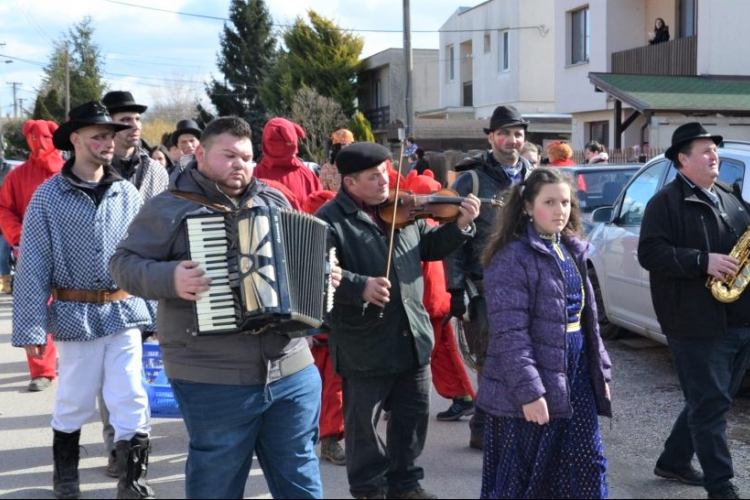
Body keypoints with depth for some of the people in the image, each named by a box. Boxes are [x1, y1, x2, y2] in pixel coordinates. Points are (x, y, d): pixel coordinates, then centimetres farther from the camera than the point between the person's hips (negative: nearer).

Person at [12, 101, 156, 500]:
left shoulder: (128, 194, 4)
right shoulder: (48, 197, -5)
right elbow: (33, 268, -6)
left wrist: (157, 310, 6)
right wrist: (30, 328, -9)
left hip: (124, 312, 2)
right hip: (76, 315, -2)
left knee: (131, 402, 0)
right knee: (74, 403, 11)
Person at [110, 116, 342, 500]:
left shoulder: (275, 202, 13)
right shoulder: (169, 208, -2)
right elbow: (124, 262, -4)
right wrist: (168, 278, -22)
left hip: (292, 371, 5)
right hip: (213, 380, -4)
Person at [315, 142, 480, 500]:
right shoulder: (330, 220, -12)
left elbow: (430, 247, 14)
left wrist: (460, 226, -2)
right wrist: (360, 286, -37)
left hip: (412, 336, 6)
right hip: (364, 343, -6)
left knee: (414, 414, 17)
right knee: (364, 423, 9)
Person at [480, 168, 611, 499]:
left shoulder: (572, 250, 11)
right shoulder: (513, 257, -15)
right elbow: (510, 333, -20)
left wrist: (601, 370, 13)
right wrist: (529, 390, -24)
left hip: (576, 374, 8)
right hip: (532, 384, -7)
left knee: (588, 467, 12)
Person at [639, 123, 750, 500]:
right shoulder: (666, 202, -6)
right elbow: (650, 253, -15)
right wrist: (703, 261, -22)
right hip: (697, 323, -8)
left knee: (710, 400, 15)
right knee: (710, 404, -3)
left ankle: (673, 461, 31)